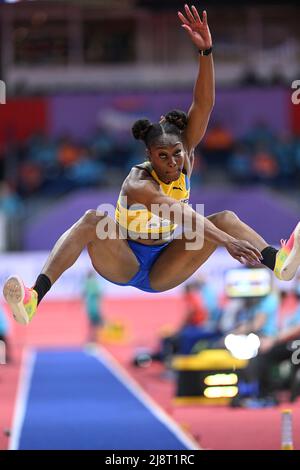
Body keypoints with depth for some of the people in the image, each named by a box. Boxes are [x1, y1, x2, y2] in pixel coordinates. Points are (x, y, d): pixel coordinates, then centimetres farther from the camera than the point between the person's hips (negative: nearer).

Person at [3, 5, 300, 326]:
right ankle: (34, 299, -51)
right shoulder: (139, 185, -24)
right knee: (94, 220, -35)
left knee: (225, 219, -13)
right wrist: (228, 242, -54)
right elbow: (179, 214, -42)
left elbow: (203, 107, -19)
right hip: (123, 265, -5)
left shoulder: (185, 161, -7)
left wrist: (206, 52, -33)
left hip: (162, 273, 5)